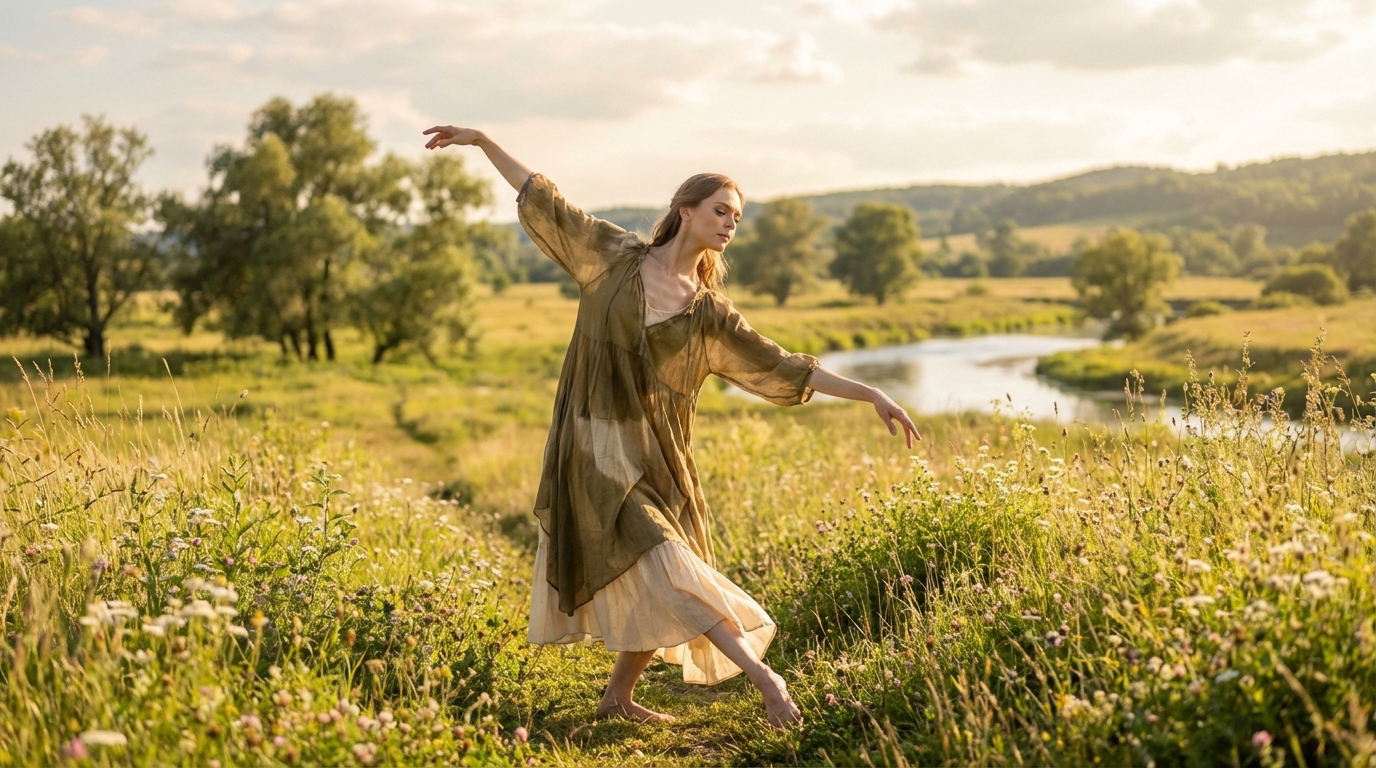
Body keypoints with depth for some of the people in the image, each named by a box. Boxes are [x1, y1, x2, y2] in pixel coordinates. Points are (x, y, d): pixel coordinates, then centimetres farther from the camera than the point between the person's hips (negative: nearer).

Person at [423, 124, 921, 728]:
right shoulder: (614, 256, 3)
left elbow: (782, 368, 2)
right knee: (658, 562, -17)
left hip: (655, 455, 4)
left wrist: (871, 394, -3)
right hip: (596, 446, -4)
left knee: (651, 590, 5)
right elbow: (544, 202, 10)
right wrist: (481, 140, 12)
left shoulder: (711, 314, 5)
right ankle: (759, 674, -22)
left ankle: (618, 696, 25)